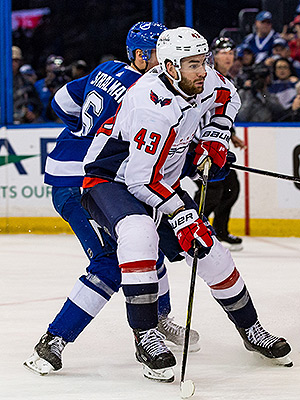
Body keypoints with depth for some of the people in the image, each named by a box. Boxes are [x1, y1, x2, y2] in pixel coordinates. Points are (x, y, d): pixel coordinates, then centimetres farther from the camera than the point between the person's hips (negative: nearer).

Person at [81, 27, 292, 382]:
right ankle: (145, 337, -28)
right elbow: (141, 179, -30)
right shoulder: (153, 106, -33)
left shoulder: (203, 82, -8)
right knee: (139, 234, -38)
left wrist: (215, 136, 4)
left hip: (162, 183, 8)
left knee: (210, 253, 3)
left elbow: (228, 97, 18)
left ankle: (251, 331, 24)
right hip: (109, 180, -8)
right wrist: (180, 215, -29)